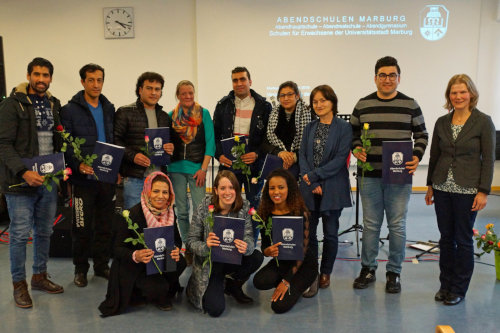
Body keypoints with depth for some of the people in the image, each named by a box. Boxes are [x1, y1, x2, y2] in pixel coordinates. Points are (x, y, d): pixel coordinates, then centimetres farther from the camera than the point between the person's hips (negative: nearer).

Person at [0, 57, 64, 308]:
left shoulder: (54, 105, 11)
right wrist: (23, 172, -23)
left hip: (48, 181, 6)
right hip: (20, 182, -5)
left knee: (44, 232, 14)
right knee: (20, 234, 2)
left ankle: (40, 276, 30)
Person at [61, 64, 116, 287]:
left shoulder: (109, 109, 11)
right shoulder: (70, 110, -3)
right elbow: (66, 145, -8)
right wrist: (78, 165, -23)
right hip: (83, 178, -4)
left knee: (105, 225, 12)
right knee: (82, 227, 4)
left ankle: (102, 265, 26)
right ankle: (80, 269, 20)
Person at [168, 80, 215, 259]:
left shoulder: (204, 113, 2)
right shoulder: (172, 115, 10)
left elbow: (210, 142, -2)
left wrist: (203, 168, -8)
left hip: (197, 168, -3)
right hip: (176, 167, 3)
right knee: (181, 210, 7)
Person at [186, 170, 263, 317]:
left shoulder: (244, 208, -9)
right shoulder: (203, 210, -16)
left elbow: (249, 237, -11)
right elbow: (191, 241, -12)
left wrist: (246, 247, -36)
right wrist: (205, 247, -34)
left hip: (233, 259, 4)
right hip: (209, 263, -3)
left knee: (257, 257, -26)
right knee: (216, 309, -18)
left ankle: (233, 286, 5)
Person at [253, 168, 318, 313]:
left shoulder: (300, 213, -18)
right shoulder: (265, 214, -6)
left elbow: (303, 249, -17)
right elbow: (264, 247, 2)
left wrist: (286, 281, -20)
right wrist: (268, 251, -25)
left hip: (304, 263, -4)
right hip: (281, 261, 4)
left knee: (280, 305, -20)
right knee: (260, 282, -27)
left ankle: (305, 283, 8)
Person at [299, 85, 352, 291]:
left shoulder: (344, 128, -3)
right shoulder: (310, 128, 11)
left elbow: (340, 158, -11)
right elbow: (303, 156, 4)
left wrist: (315, 175, -15)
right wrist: (312, 183, -10)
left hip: (332, 189, -3)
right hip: (309, 189, 3)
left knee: (330, 233, 6)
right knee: (308, 233, 2)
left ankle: (325, 273, 23)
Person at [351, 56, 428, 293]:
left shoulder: (410, 105, 4)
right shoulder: (362, 105, 6)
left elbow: (421, 135, 9)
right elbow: (353, 134, 13)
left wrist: (417, 157, -7)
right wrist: (356, 149, -6)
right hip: (370, 175, 1)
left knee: (397, 226, 5)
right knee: (370, 224, 9)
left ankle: (394, 272, 20)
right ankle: (368, 269, 23)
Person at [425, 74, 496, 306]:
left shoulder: (483, 122, -5)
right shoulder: (442, 122, 6)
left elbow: (489, 159, -6)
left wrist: (483, 191, -11)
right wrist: (430, 185, 12)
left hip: (467, 190, -4)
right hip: (443, 188, 4)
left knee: (463, 239, 4)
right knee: (446, 237, 12)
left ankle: (459, 289, 18)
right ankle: (445, 284, 26)